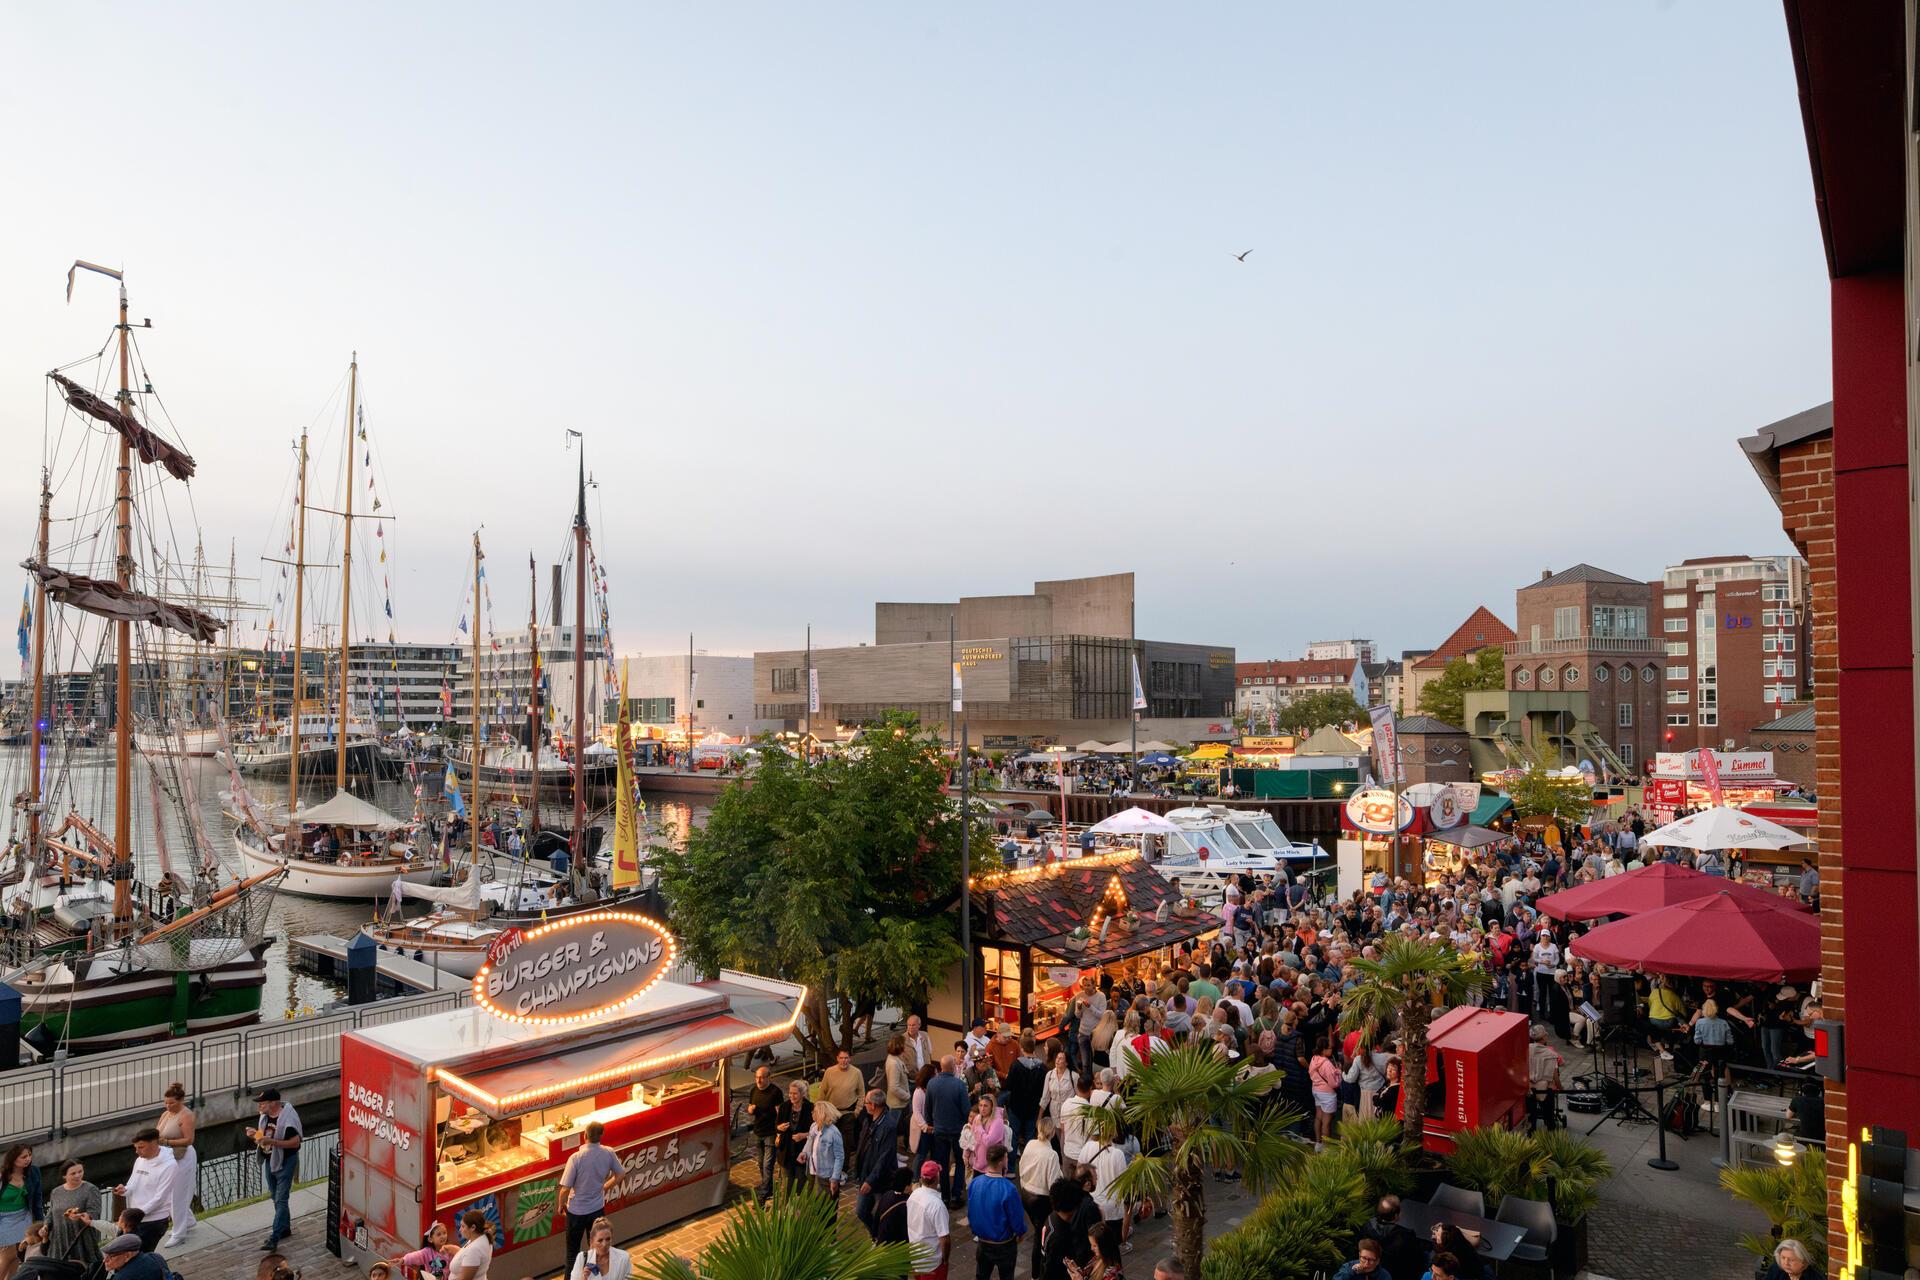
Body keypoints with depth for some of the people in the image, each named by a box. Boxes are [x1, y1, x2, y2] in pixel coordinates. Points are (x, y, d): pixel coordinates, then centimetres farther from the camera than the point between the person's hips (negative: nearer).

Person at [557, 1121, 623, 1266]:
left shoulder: (576, 1158, -26)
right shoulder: (608, 1154, -14)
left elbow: (565, 1188, -20)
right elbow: (618, 1176, 1)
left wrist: (561, 1205, -1)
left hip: (577, 1210, -3)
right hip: (598, 1208, 3)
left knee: (573, 1248, 18)